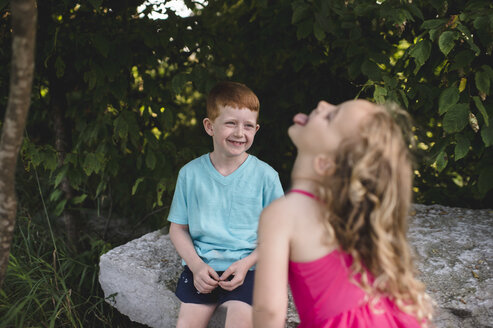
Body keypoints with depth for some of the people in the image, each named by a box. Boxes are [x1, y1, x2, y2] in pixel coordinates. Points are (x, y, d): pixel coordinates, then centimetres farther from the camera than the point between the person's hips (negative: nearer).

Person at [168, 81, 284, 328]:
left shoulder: (265, 176, -2)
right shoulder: (191, 173, 3)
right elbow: (178, 227, 8)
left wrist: (247, 263, -12)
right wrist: (196, 265, -7)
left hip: (246, 265, -1)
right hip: (201, 264, 2)